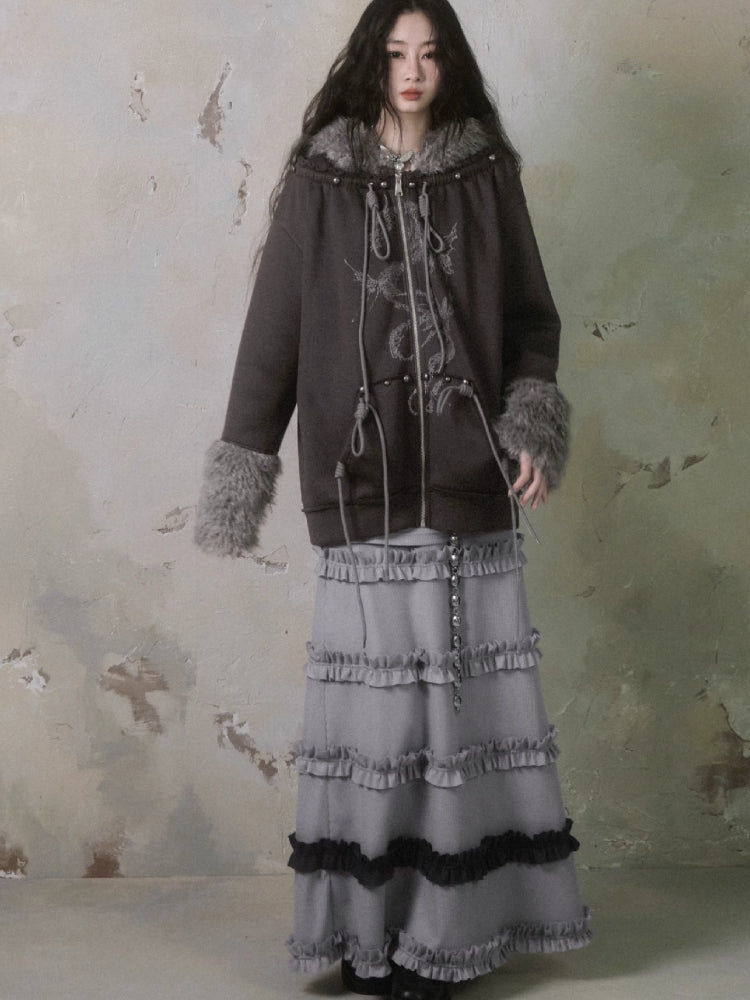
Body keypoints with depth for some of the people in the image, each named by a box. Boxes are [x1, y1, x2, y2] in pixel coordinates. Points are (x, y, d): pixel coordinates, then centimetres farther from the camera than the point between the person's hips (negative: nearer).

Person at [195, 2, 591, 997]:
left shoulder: (488, 173, 9)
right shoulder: (320, 179, 5)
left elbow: (530, 315, 10)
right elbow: (273, 322, 4)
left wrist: (534, 426, -5)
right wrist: (242, 468, 1)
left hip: (468, 473, 2)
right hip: (364, 475, -1)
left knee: (469, 687, 1)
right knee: (374, 686, -1)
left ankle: (457, 912, 13)